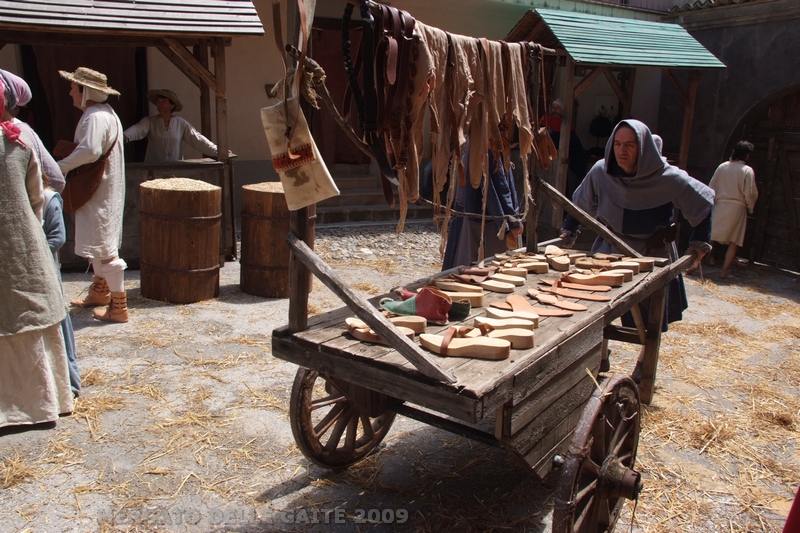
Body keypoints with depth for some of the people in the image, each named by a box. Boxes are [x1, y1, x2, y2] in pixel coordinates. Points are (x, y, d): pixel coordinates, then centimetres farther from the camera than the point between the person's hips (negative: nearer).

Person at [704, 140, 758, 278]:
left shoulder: (722, 167, 4)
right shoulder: (747, 171, -7)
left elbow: (711, 188, 6)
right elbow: (750, 194, -8)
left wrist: (714, 203, 18)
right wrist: (750, 208, 9)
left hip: (720, 206, 3)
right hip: (737, 208, -3)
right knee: (733, 242, 7)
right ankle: (725, 271, 6)